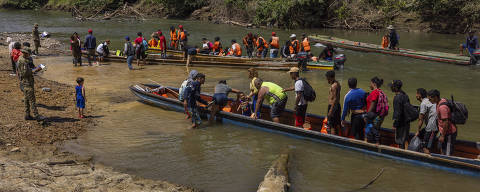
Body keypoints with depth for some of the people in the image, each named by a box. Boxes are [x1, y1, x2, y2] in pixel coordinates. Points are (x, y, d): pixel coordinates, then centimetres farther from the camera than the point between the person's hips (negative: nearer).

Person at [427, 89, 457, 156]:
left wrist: (442, 136, -19)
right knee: (443, 152, 19)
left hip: (449, 133, -10)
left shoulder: (442, 107, -26)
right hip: (444, 131, 10)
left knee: (448, 154, -6)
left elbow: (446, 122, -26)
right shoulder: (442, 100, 6)